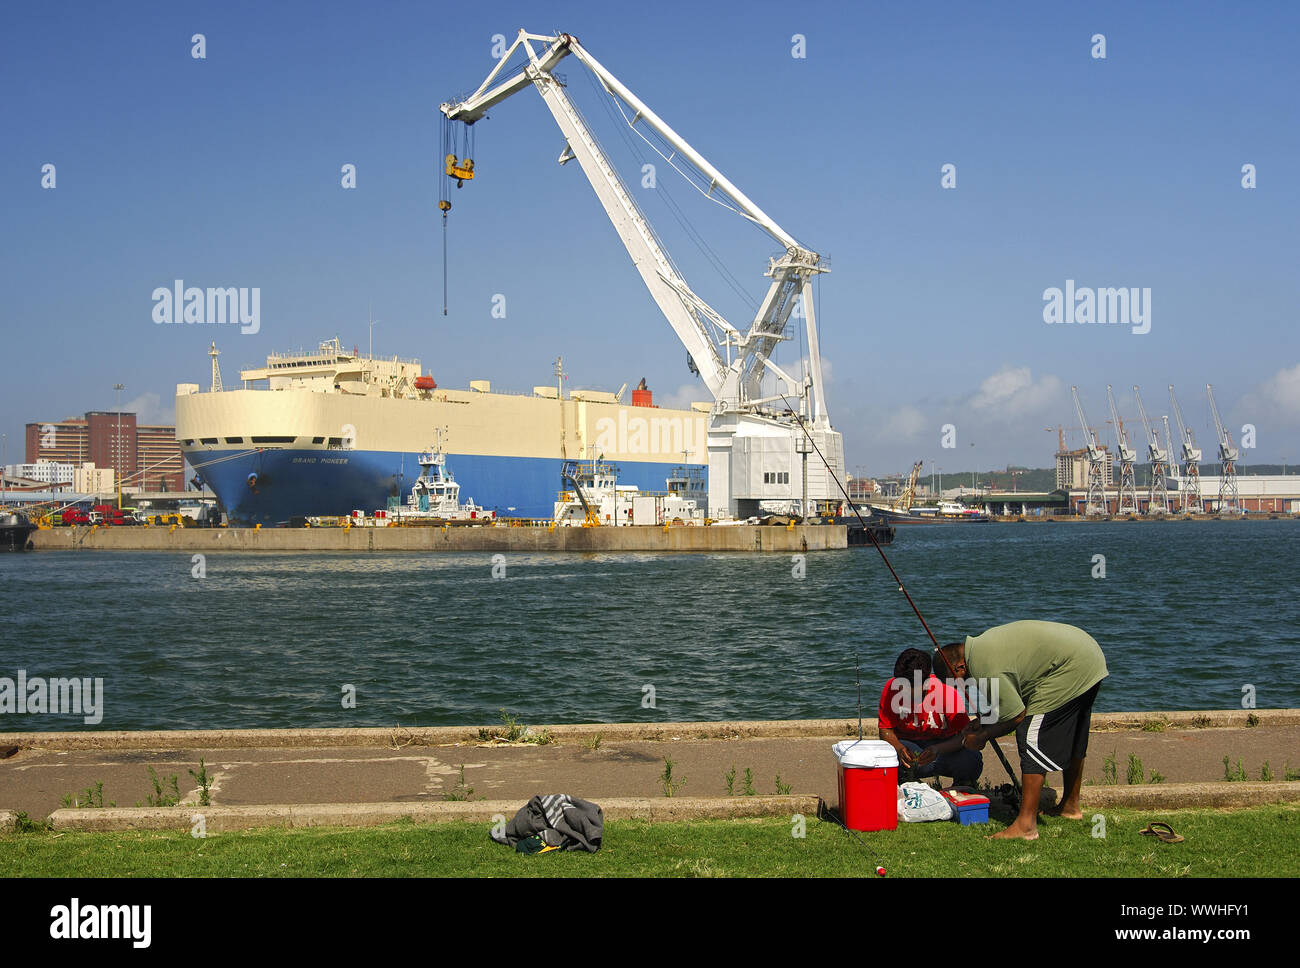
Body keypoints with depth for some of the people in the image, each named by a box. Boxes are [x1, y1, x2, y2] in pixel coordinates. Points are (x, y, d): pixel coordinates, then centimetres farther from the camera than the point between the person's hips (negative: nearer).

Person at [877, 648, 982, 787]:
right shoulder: (892, 688, -14)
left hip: (944, 745, 0)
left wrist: (938, 749, -40)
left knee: (972, 758, -32)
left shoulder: (946, 690, -20)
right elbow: (885, 730, -8)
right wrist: (899, 748, -30)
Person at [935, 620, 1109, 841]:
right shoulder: (982, 643, 12)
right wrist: (982, 722, 16)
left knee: (1032, 739, -11)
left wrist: (982, 737, -2)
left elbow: (1017, 715, -15)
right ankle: (1071, 805, 39)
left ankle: (1026, 824, -13)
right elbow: (1011, 700, 23)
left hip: (1070, 670, -11)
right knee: (1072, 739, 24)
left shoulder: (985, 669, -20)